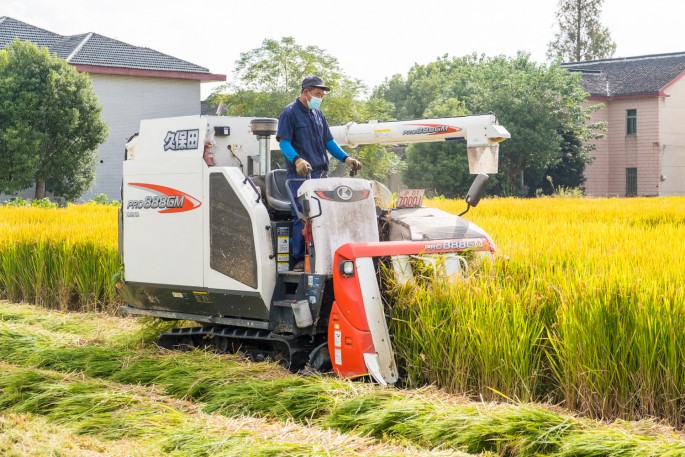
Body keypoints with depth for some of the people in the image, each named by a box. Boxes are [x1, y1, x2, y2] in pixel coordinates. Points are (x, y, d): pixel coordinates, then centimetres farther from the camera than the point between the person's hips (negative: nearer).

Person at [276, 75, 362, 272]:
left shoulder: (318, 115, 20)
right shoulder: (290, 113, -2)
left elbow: (328, 142, 23)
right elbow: (283, 141, -10)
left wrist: (345, 158, 9)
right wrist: (297, 160, -27)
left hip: (321, 174, 7)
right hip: (300, 175, -7)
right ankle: (299, 259, -6)